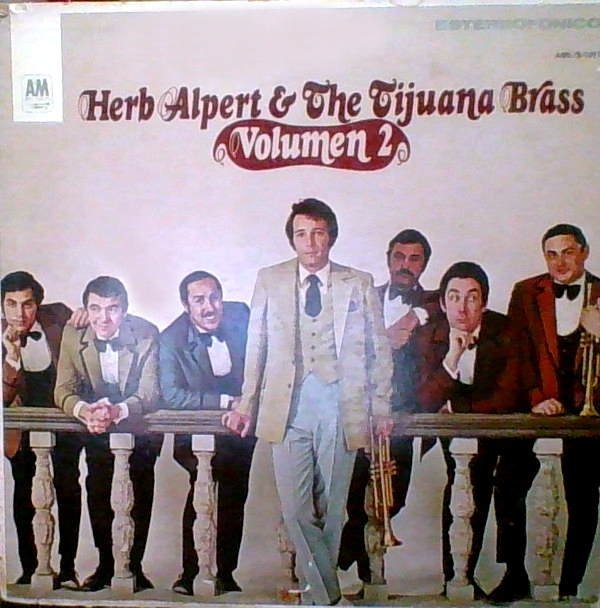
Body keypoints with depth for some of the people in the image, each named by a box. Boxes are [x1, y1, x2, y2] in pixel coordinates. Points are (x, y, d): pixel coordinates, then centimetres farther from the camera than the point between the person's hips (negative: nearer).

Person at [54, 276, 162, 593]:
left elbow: (150, 393, -21)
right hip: (94, 427, 2)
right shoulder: (73, 334, -12)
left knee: (141, 493, -5)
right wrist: (85, 410, -35)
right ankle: (105, 563, 15)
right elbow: (63, 389, -12)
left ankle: (134, 566, 13)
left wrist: (118, 411, -41)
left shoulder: (146, 334, -19)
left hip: (139, 422, -2)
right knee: (97, 492, -4)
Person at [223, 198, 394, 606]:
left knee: (331, 507, 9)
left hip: (341, 407, 0)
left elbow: (379, 350, 9)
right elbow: (256, 347, 11)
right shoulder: (270, 281, 9)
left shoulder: (359, 284, 7)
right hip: (288, 406, 0)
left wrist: (382, 409, 6)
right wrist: (246, 404, 9)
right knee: (296, 507, -4)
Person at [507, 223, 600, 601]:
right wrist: (537, 399, -9)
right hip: (538, 412, 0)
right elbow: (520, 353, 2)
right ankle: (514, 579, 16)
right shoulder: (526, 293, 6)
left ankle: (569, 587, 21)